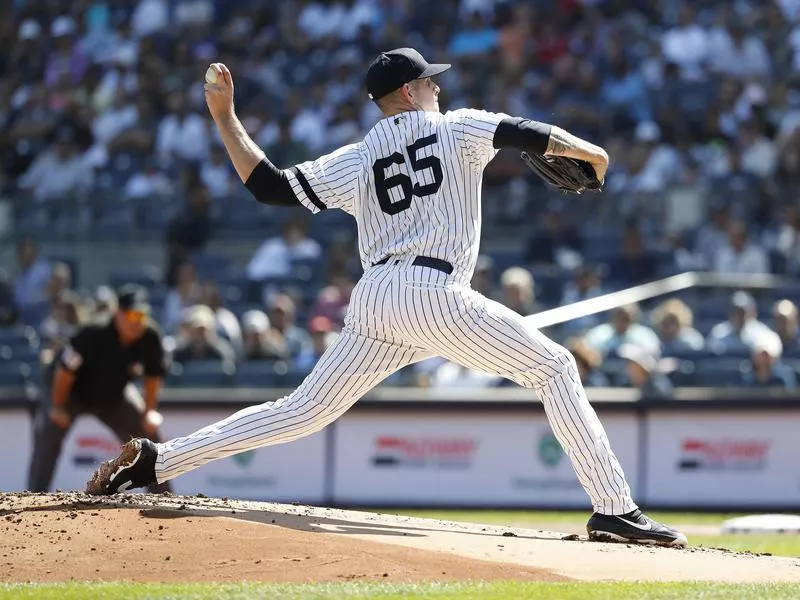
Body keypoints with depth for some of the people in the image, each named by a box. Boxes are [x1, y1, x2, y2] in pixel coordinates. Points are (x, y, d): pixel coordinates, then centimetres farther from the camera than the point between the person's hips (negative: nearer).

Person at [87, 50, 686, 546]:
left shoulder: (355, 160, 19)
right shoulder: (457, 127, 8)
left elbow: (269, 184, 14)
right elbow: (527, 134, -2)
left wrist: (224, 117, 23)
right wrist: (589, 151, 16)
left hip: (373, 302, 5)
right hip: (433, 295, -5)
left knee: (304, 410, 13)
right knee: (554, 368, 4)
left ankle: (152, 459, 5)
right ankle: (614, 509, -6)